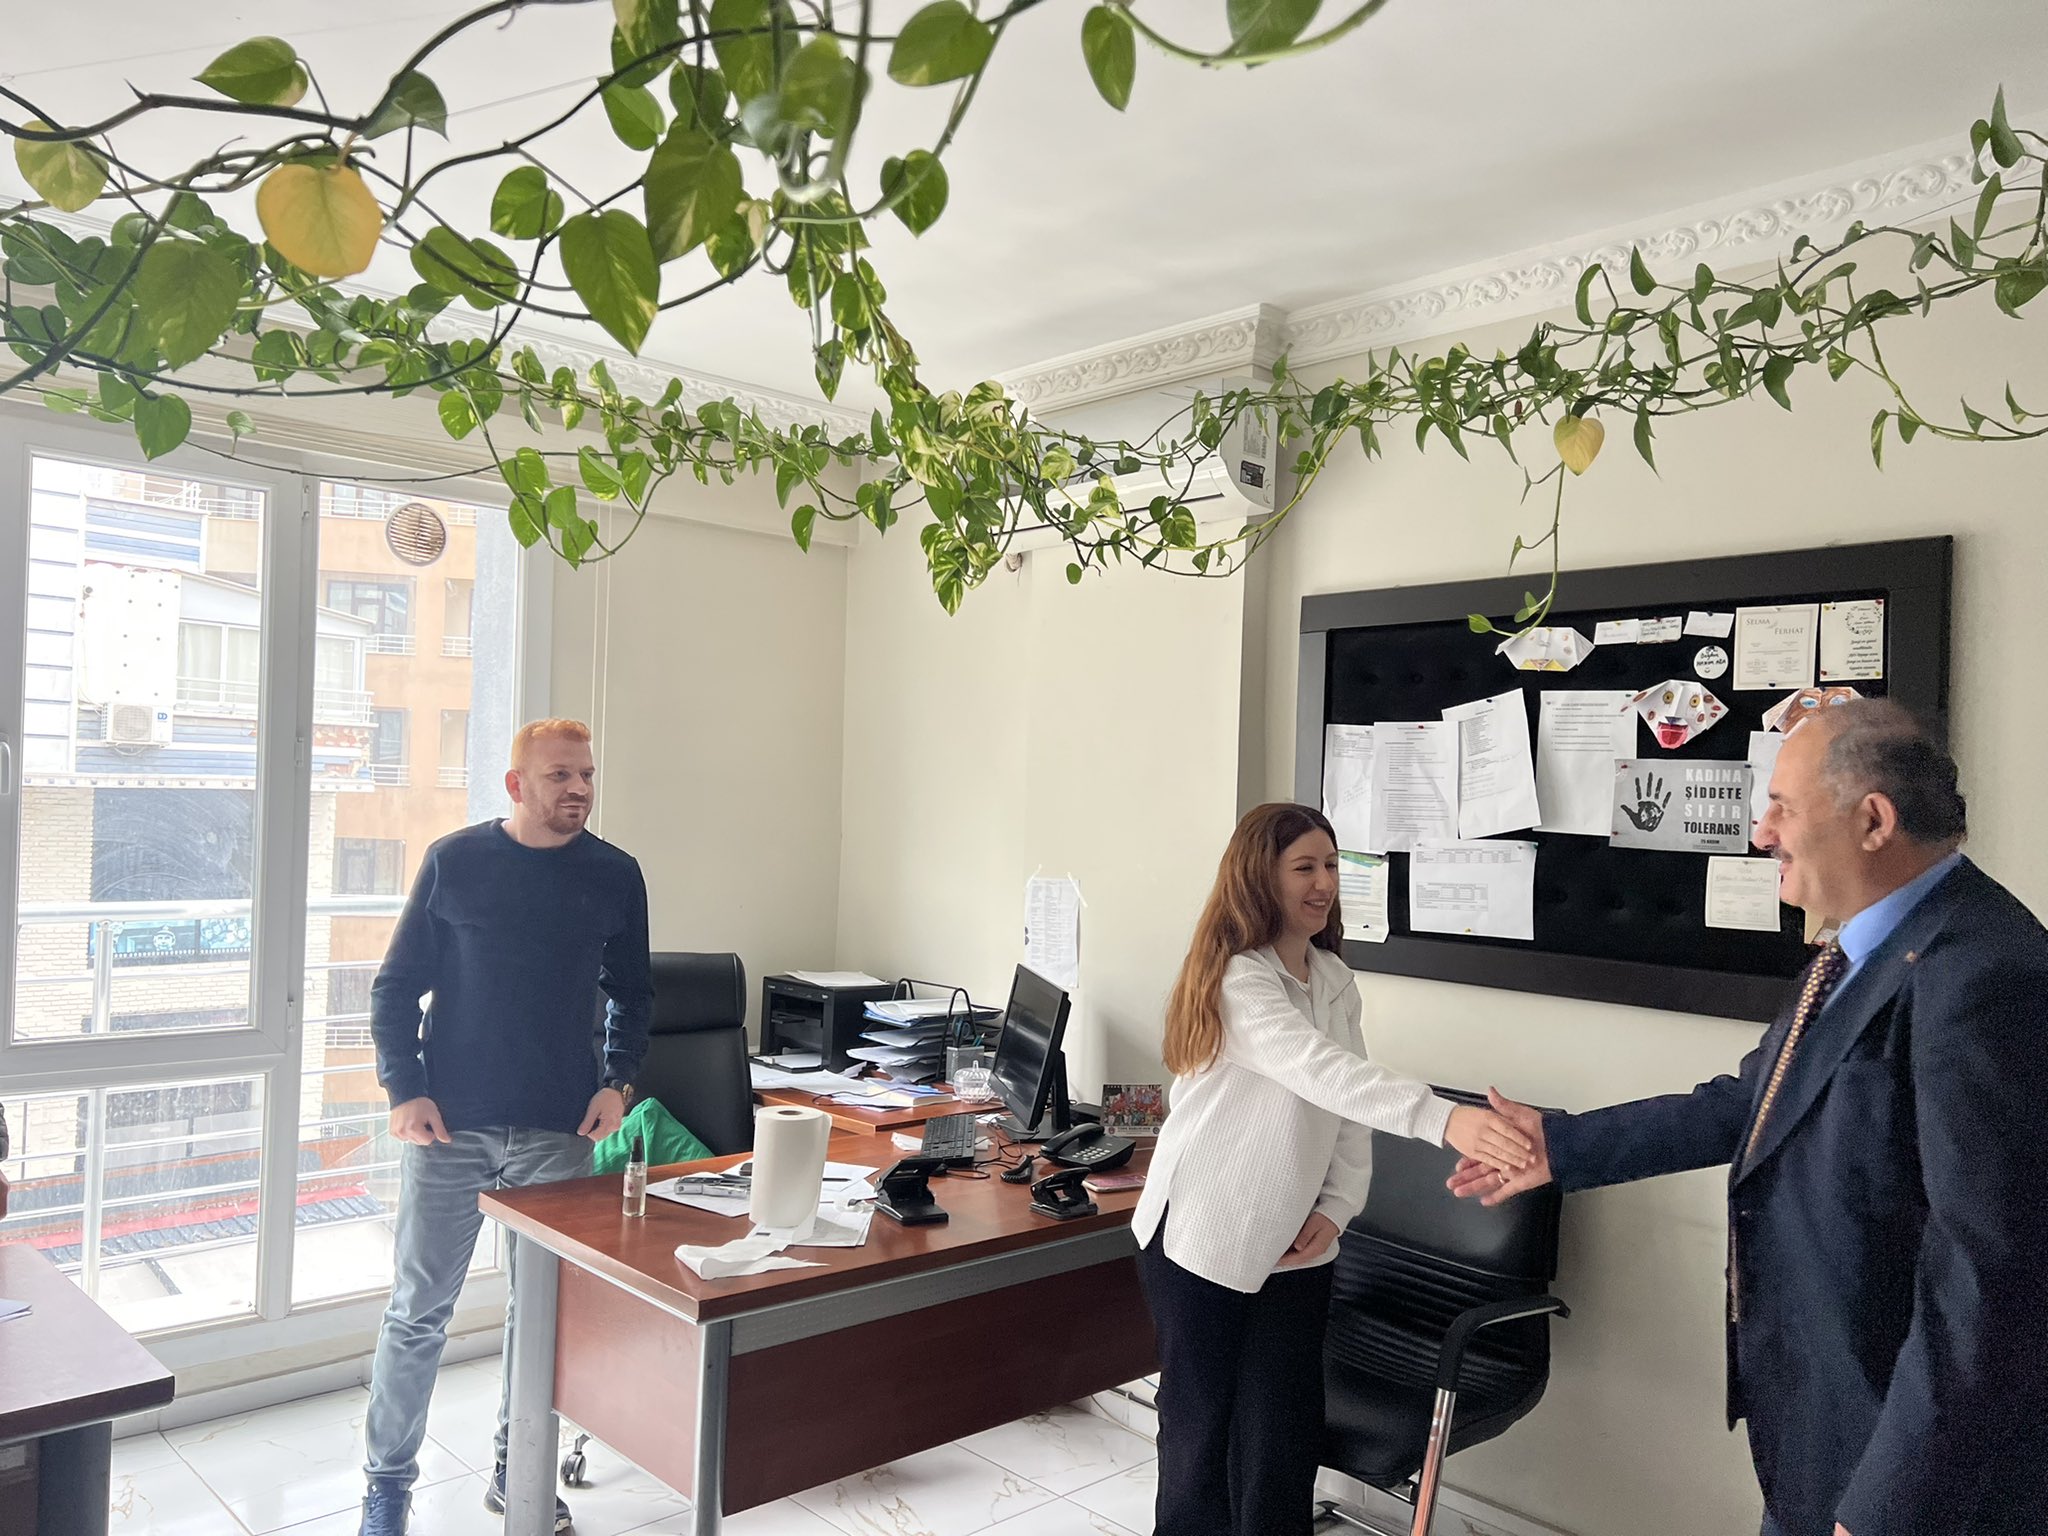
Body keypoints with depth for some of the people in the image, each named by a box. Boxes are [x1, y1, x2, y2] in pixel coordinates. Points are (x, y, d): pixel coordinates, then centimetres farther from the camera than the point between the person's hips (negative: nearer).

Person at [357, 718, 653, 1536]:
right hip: (448, 1128, -1)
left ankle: (517, 1469, 31)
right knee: (418, 1310, 7)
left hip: (558, 1131, 2)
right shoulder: (454, 861, -3)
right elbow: (396, 985, 1)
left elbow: (632, 994, 11)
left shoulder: (615, 875, 1)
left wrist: (618, 1080, -1)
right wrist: (404, 1089, -8)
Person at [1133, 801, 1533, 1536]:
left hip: (1293, 1245, 6)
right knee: (1201, 1422, 10)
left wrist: (1335, 1207, -7)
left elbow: (1349, 1104, 7)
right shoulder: (1234, 979, -21)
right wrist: (1444, 1119, -47)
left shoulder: (1335, 978, 4)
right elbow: (1324, 1073, -36)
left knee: (1280, 1435, 5)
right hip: (1203, 1235, -5)